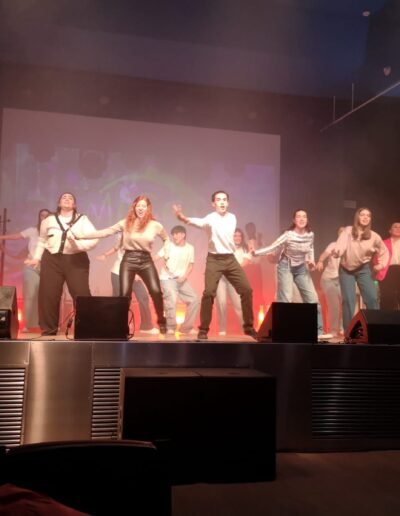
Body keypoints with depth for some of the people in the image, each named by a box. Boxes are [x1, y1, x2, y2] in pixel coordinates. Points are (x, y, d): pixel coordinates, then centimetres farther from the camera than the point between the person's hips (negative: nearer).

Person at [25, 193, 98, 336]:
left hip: (76, 260, -2)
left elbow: (94, 239, -8)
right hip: (52, 260, 2)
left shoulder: (82, 220, 4)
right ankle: (49, 329, 12)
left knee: (81, 294, -9)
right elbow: (42, 241, 26)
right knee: (48, 295, -1)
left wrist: (77, 244, -22)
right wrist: (36, 257, 20)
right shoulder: (49, 220, 13)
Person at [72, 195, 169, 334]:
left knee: (156, 291, -12)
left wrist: (166, 252, 5)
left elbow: (166, 239, 22)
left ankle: (161, 322, 7)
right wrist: (81, 235, -8)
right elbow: (106, 232, -2)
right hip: (128, 260, 0)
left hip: (146, 261, 0)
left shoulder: (155, 225, 4)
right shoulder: (126, 223, 1)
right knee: (124, 294, -4)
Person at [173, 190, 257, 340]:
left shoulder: (232, 218, 8)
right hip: (214, 259, -5)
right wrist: (185, 219, -53)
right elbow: (200, 222, -35)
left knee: (246, 290, -1)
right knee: (209, 293, -15)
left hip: (230, 259, 5)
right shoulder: (211, 218, -11)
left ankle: (249, 326, 13)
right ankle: (203, 330, -3)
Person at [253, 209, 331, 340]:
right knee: (286, 299, -13)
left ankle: (318, 331, 7)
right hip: (286, 267, -4)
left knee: (313, 298, -1)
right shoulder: (288, 235, -21)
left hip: (301, 268, 5)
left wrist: (311, 260, -4)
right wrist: (256, 252, -32)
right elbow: (272, 247, -20)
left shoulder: (310, 235, -8)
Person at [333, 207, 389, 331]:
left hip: (363, 269, 2)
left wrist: (382, 264, -4)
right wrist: (336, 251, -50)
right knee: (349, 300, -7)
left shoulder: (374, 236, -7)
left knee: (372, 298, -6)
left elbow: (384, 251, 10)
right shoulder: (348, 231, -12)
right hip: (346, 270, -2)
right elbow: (340, 245, -28)